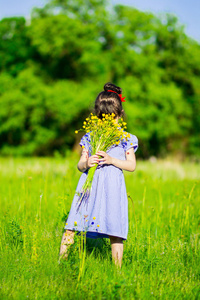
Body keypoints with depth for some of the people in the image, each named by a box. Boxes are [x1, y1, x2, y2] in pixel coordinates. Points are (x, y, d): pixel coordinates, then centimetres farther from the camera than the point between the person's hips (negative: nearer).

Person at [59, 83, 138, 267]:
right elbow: (80, 165, 10)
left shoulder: (126, 139, 5)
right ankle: (62, 258, 0)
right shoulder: (90, 138, 11)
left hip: (113, 189, -2)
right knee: (72, 226, -5)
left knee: (115, 231, -1)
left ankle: (117, 267, 8)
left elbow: (132, 165, 1)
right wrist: (86, 163, -13)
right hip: (90, 185, 2)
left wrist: (112, 160, -13)